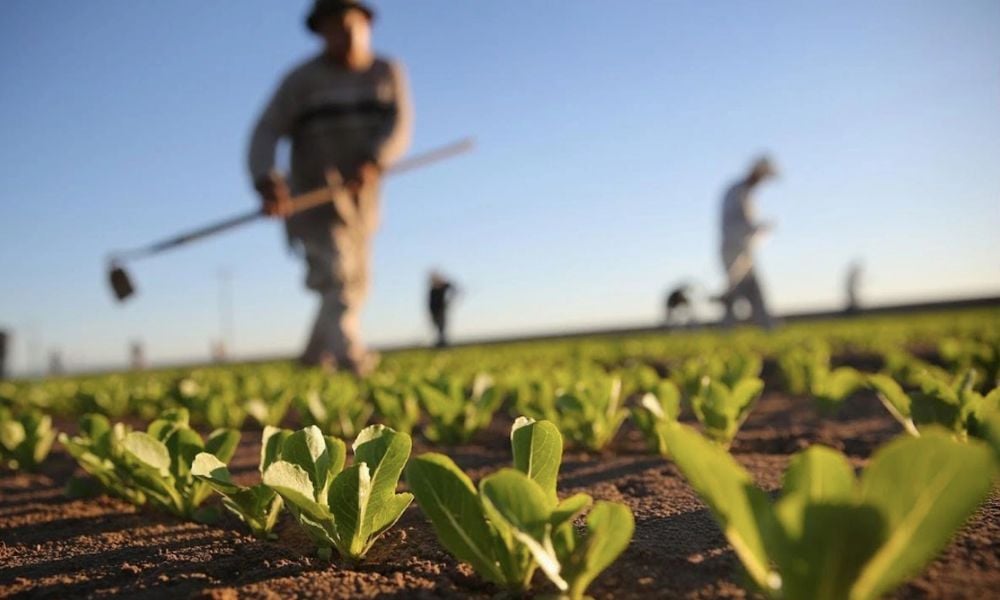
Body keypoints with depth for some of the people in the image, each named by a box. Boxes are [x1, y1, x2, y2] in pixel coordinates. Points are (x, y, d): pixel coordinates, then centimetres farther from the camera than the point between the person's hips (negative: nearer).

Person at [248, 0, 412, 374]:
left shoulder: (388, 73, 5)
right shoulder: (303, 80, -3)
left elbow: (400, 126, -10)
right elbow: (266, 133, -12)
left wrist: (373, 163, -30)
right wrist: (267, 182, -32)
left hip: (362, 198, 5)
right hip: (315, 198, -4)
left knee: (354, 286, 14)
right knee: (337, 277, -21)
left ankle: (315, 357, 33)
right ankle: (352, 358, -33)